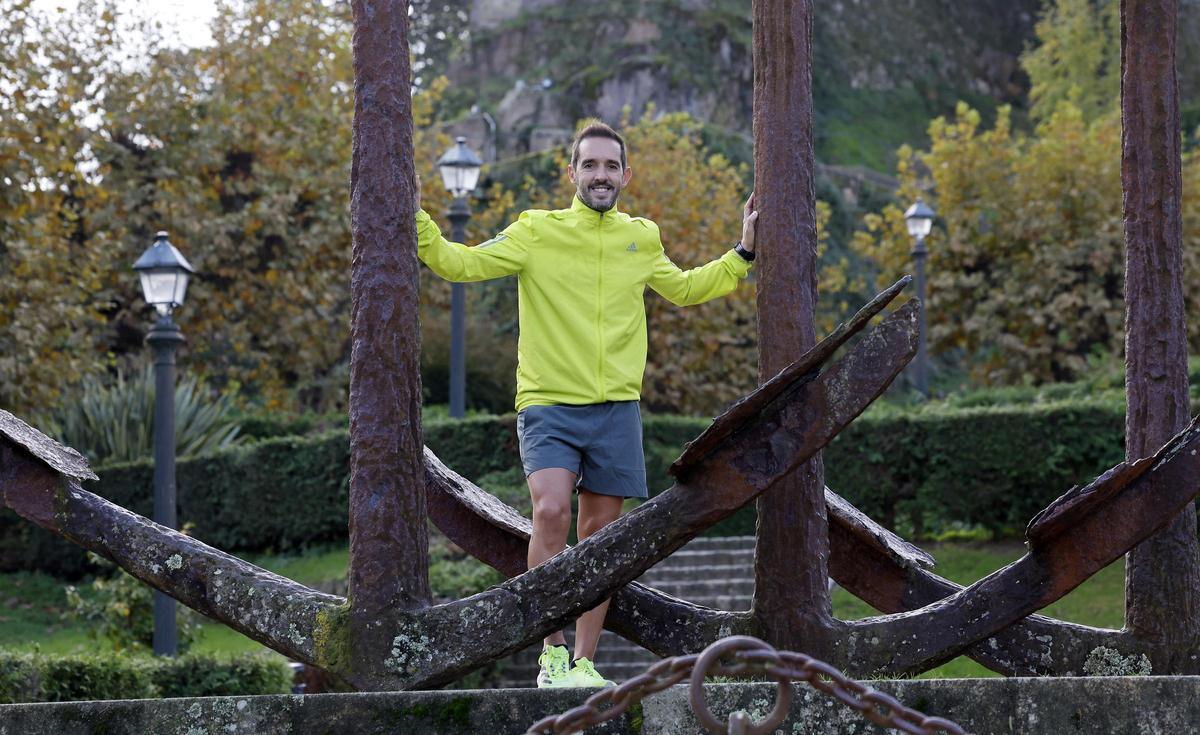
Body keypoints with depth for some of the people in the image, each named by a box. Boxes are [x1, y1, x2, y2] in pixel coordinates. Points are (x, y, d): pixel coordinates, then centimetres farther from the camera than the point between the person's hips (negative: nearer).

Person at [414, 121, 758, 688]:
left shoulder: (642, 239, 12)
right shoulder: (536, 232, 0)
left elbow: (684, 289, 30)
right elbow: (461, 264, -4)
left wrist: (743, 252, 25)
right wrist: (418, 221, -17)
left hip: (616, 408, 4)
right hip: (548, 404, -4)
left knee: (600, 534, 4)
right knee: (551, 511, -23)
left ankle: (584, 662, 13)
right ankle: (551, 655, -15)